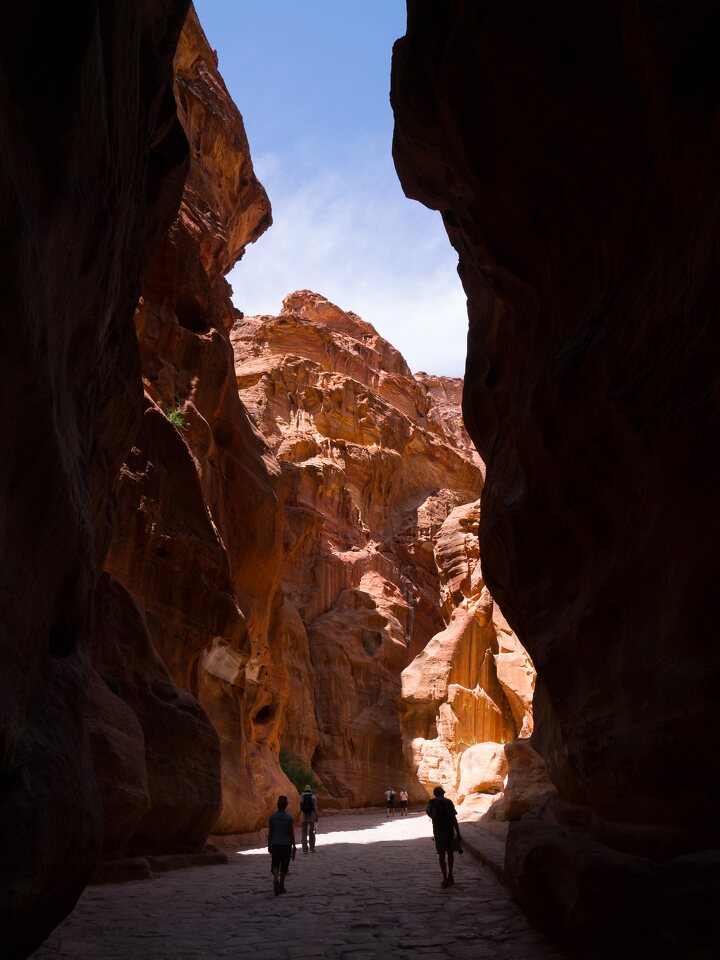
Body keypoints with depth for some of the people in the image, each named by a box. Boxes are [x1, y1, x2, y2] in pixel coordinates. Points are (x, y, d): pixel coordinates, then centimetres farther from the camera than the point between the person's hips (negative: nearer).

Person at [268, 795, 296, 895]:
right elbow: (291, 833, -7)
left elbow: (270, 832, 0)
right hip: (286, 844, -1)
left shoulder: (272, 816, -4)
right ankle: (281, 886, 16)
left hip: (275, 844, 1)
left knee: (275, 865, 5)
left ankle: (276, 880, -22)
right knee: (284, 866, 12)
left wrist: (269, 845, 10)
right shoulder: (289, 818, -9)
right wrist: (293, 848, -1)